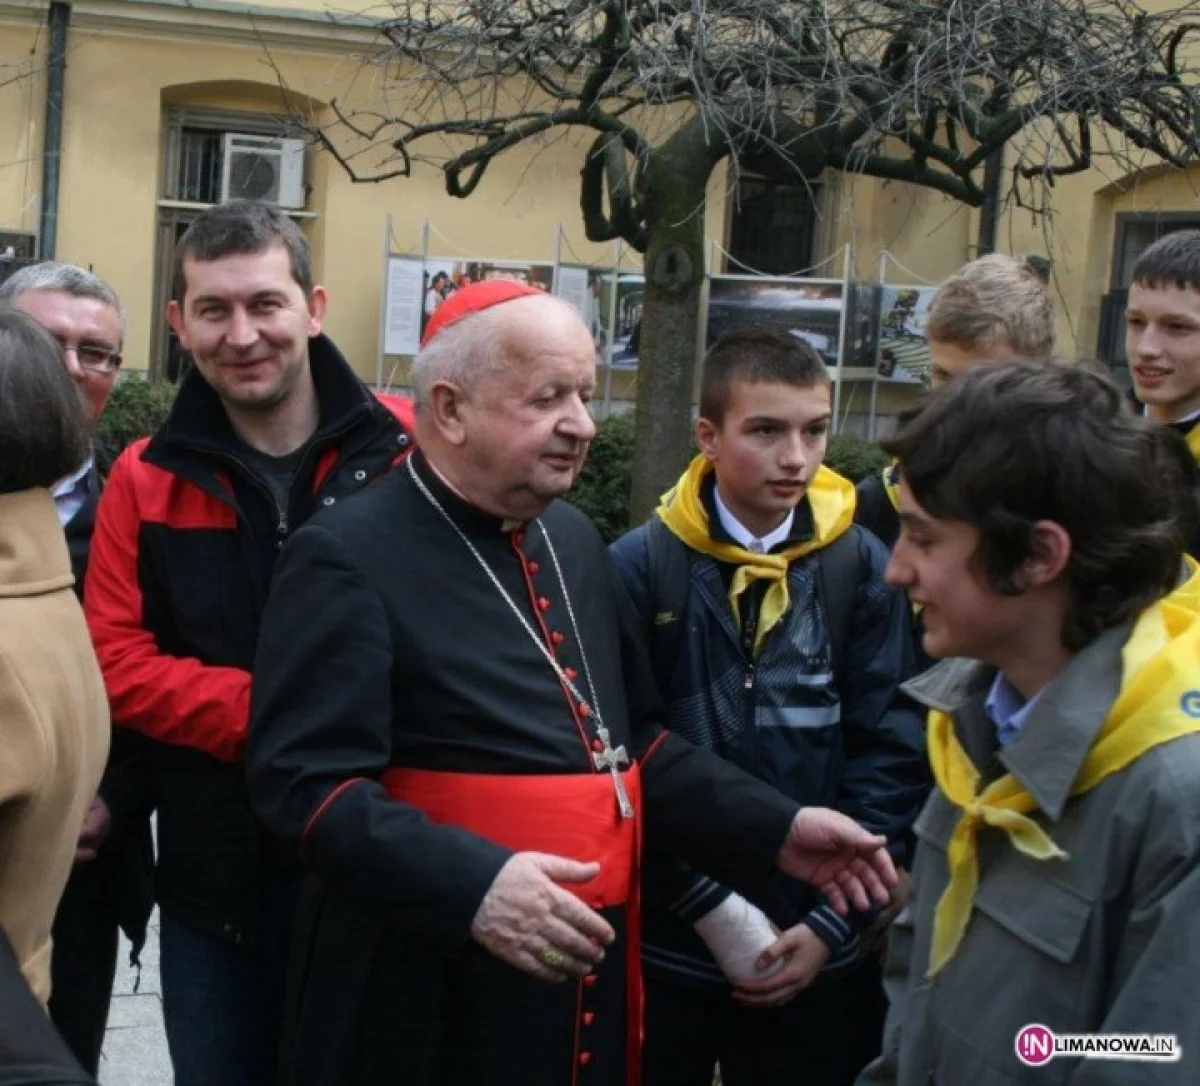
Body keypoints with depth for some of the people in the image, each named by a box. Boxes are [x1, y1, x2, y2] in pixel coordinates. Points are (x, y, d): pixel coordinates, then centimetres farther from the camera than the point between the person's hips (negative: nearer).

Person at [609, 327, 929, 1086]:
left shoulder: (865, 568, -2)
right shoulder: (639, 566, -8)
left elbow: (893, 754, -2)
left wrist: (833, 921, -7)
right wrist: (711, 906, -13)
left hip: (816, 960, 1)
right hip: (665, 945, -1)